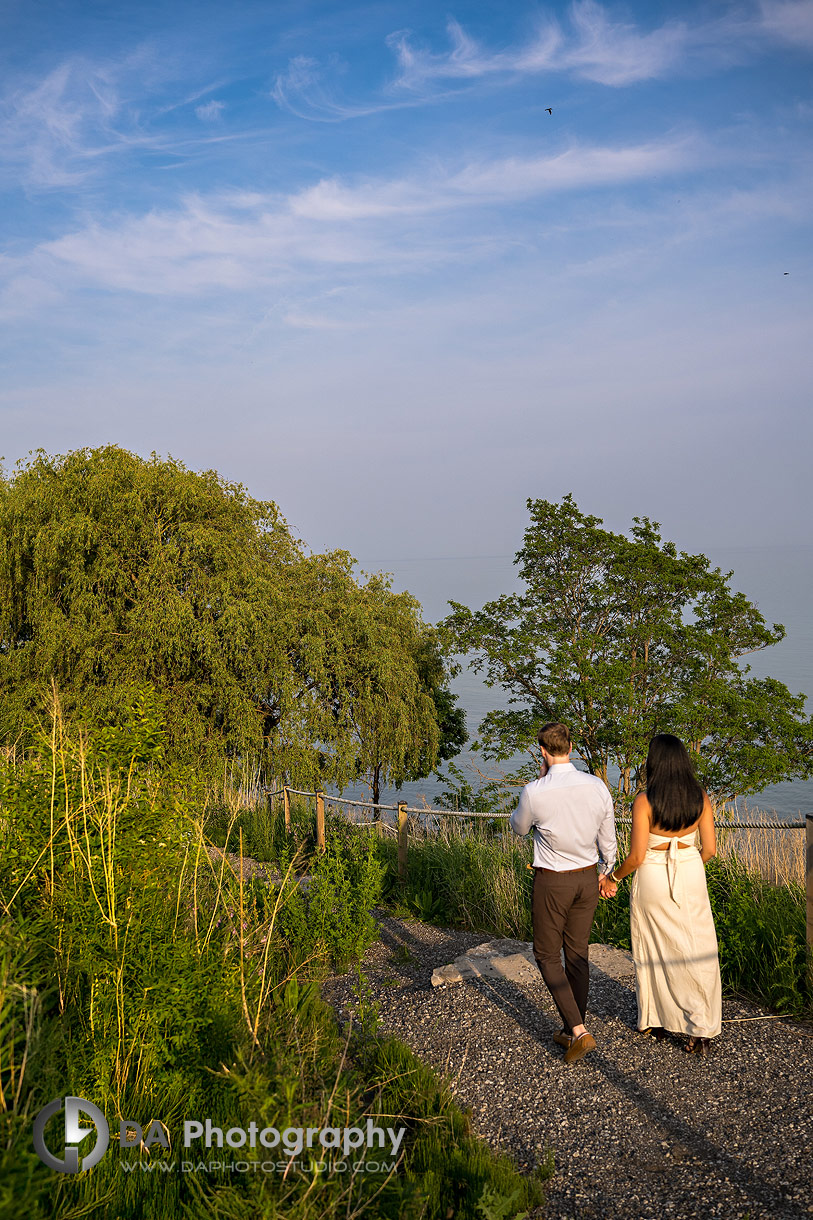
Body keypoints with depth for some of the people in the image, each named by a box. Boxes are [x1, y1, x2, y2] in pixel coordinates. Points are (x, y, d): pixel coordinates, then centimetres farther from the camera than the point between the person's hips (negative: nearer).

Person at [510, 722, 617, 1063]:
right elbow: (608, 839, 3)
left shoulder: (534, 792, -21)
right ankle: (572, 1031, 28)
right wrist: (607, 874, 21)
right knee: (577, 954, 16)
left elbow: (518, 827, 2)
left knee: (547, 955, 10)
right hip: (587, 878, 5)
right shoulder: (597, 787, -9)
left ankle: (579, 1032, 0)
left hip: (551, 882, -5)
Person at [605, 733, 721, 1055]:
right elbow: (709, 849, 0)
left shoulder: (644, 801, -16)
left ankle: (654, 1021, 27)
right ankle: (702, 1029, 9)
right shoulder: (700, 798, -5)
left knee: (652, 951, 13)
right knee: (697, 953, 10)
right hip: (691, 877, 3)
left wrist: (613, 878, 2)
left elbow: (636, 856, -15)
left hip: (652, 879, -3)